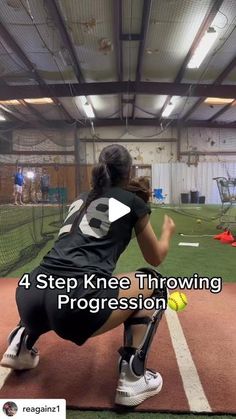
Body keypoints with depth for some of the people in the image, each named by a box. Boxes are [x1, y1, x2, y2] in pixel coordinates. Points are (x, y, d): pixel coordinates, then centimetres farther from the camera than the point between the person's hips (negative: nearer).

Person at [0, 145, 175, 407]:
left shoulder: (80, 201, 25)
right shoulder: (133, 201, 11)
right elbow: (155, 257, 23)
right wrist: (168, 231, 42)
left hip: (28, 296, 7)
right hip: (76, 302, -6)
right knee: (152, 282, 18)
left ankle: (22, 344, 23)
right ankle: (132, 377, 9)